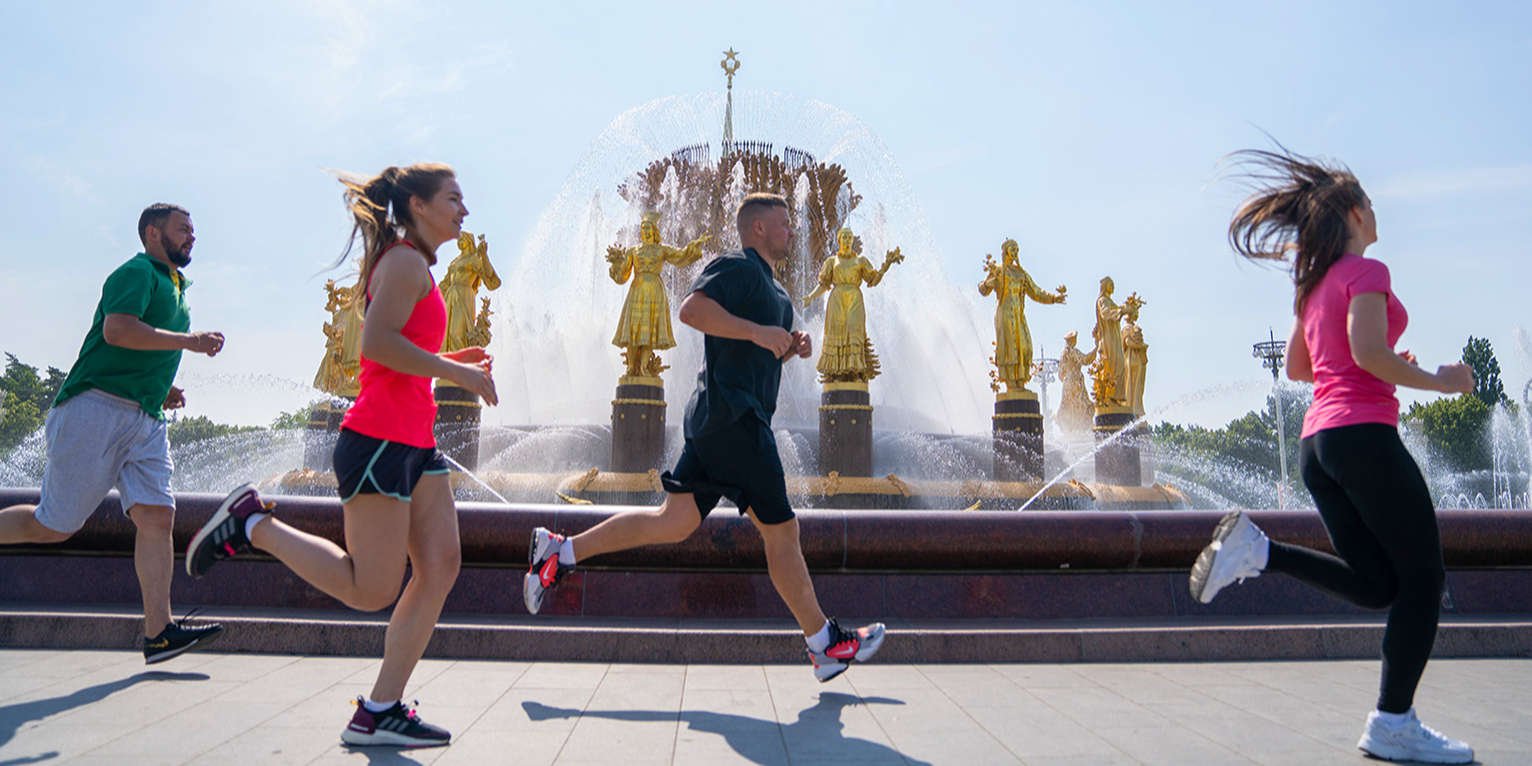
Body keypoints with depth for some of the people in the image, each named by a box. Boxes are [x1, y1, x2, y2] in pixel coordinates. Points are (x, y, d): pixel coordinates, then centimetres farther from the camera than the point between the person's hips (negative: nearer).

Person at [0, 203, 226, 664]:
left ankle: (158, 632, -9)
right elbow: (118, 330, -21)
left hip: (146, 420, 8)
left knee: (156, 515, -6)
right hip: (98, 409, -8)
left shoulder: (175, 286, 25)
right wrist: (190, 340, -17)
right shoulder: (137, 272, -3)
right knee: (54, 525, -3)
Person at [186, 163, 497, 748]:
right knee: (371, 591, -5)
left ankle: (379, 712, 6)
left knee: (441, 566, 2)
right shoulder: (406, 260, -8)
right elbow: (376, 343, -22)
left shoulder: (414, 266, 22)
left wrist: (450, 361, 16)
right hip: (379, 440, -10)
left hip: (414, 444, 10)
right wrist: (456, 372, -16)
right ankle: (251, 524, 9)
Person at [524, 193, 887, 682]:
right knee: (781, 529, -2)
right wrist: (757, 330, -23)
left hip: (715, 421, 10)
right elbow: (692, 309, -22)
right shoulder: (738, 267, -6)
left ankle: (561, 552, 9)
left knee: (673, 524, 6)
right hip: (734, 417, -10)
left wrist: (790, 348, 14)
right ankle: (825, 644, 10)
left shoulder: (773, 292, 25)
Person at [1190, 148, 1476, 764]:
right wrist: (1434, 381, -4)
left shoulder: (1316, 283, 20)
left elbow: (1296, 367, 24)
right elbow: (1368, 353, -18)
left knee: (1377, 585, 10)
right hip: (1363, 432, -8)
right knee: (1421, 577, 1)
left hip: (1318, 442, 8)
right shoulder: (1365, 272, -5)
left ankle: (1256, 549, -8)